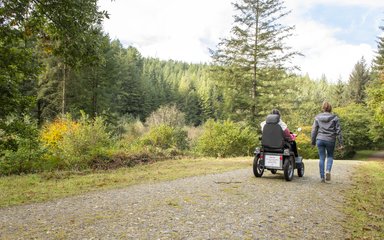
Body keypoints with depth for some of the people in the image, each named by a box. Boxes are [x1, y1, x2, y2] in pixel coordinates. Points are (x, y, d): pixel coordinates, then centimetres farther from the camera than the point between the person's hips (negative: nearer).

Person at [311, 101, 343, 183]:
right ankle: (328, 171, -5)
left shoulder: (317, 118, 4)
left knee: (322, 158, 7)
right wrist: (341, 143, 4)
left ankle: (322, 177, 8)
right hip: (330, 140, -1)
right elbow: (338, 131, -1)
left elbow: (314, 130, 5)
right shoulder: (334, 118, 0)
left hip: (320, 140, 1)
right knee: (330, 156, 18)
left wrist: (313, 142, 13)